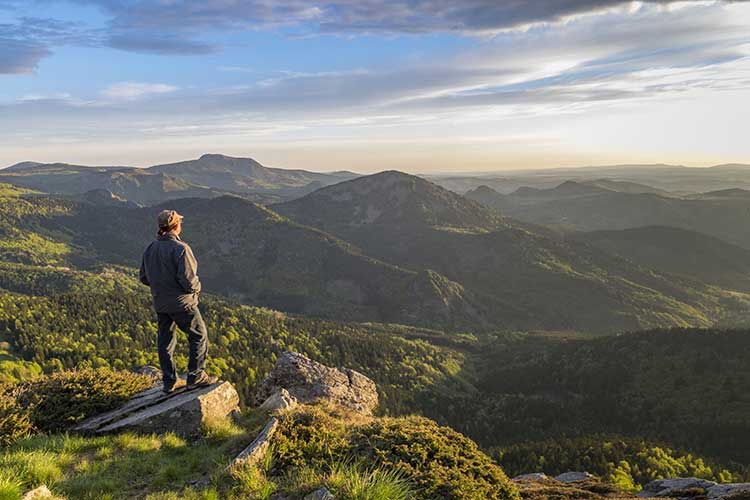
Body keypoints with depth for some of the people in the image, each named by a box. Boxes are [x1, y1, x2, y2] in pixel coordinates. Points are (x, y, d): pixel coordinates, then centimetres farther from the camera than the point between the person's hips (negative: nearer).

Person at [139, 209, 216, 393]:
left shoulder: (150, 249, 3)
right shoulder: (180, 248, -20)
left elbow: (144, 278, 10)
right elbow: (188, 279, -23)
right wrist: (196, 287, -2)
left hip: (160, 304, 7)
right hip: (182, 303, -7)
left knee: (165, 341, 14)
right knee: (199, 336, 8)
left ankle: (169, 382, 23)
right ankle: (196, 376, 8)